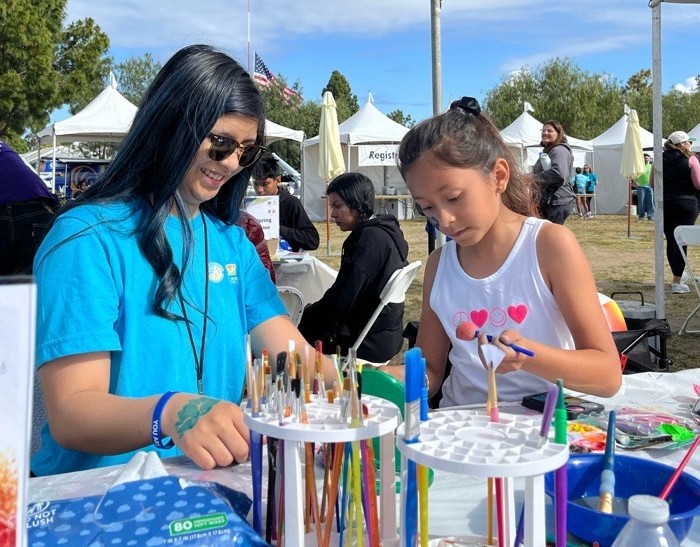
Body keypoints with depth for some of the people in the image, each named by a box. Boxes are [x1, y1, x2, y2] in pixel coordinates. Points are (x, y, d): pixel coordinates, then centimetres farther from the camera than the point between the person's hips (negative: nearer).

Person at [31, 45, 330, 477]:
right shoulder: (88, 237, -8)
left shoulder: (231, 241, 12)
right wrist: (170, 413, -35)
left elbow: (295, 357, 6)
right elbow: (70, 412, -15)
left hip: (220, 482, 5)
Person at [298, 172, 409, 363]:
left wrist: (306, 318, -8)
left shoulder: (369, 238, -20)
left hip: (369, 343, -9)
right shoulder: (386, 230, 9)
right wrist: (315, 309, 9)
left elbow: (342, 299, -21)